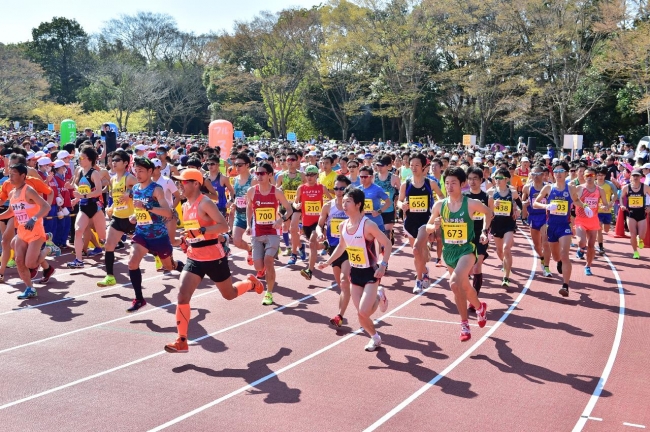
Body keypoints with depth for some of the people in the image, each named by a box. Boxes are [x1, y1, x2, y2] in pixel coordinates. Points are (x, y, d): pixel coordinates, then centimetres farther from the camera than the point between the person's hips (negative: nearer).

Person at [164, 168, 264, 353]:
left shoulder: (205, 203, -17)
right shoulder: (185, 206, 9)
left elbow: (224, 226, -24)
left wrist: (200, 231, -32)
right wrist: (186, 239, 7)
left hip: (214, 258, -6)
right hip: (194, 258, 6)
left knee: (229, 294, 14)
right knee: (182, 296, -9)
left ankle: (251, 282, 47)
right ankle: (182, 341, -3)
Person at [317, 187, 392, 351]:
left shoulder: (368, 225, -21)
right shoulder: (343, 226, -1)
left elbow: (387, 244, -16)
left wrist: (383, 265, -25)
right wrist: (328, 262, 13)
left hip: (370, 273, -6)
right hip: (355, 272, 6)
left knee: (363, 312, -15)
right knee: (361, 314, 3)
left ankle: (379, 297, 17)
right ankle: (375, 338, 29)